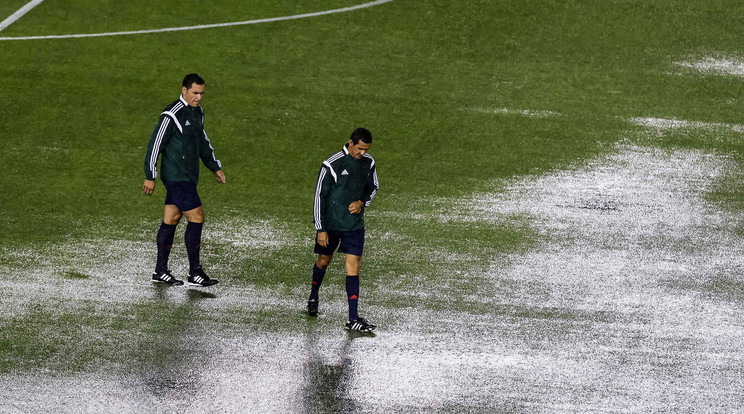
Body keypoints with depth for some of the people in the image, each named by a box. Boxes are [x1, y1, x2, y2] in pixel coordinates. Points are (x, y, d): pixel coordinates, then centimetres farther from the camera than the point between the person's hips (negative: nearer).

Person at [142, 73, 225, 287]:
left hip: (188, 177, 9)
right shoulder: (172, 115, -16)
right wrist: (150, 177, -15)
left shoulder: (197, 112, 13)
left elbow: (202, 141, 27)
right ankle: (195, 273, -5)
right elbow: (155, 144, -15)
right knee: (197, 217, -10)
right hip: (176, 177, -9)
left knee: (171, 220, 12)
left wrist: (215, 167, 25)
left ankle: (160, 271, 17)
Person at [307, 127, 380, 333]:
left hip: (354, 223, 3)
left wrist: (362, 202, -4)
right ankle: (313, 296, 46)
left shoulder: (368, 162, 0)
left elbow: (373, 187, 18)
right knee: (324, 260, 15)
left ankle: (354, 318, -11)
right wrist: (321, 229, -12)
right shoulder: (332, 165, -16)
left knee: (353, 266, -6)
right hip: (330, 223, -3)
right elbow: (319, 196, -11)